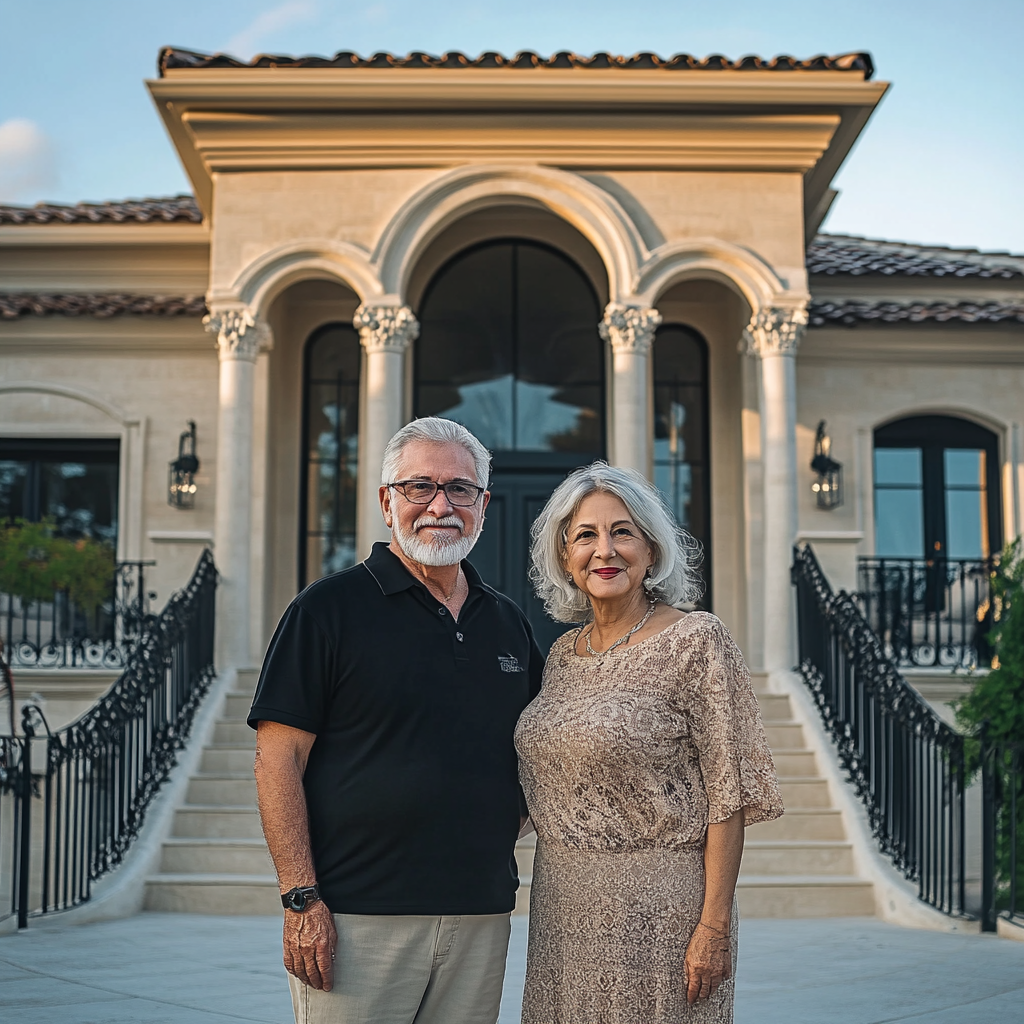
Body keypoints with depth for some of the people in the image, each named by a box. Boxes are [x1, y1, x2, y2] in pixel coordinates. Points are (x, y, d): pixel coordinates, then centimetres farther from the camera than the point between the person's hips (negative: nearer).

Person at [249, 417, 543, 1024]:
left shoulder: (509, 625, 12)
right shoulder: (330, 608, -4)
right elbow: (279, 758, -8)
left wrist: (492, 847, 9)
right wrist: (302, 899, -13)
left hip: (481, 918, 5)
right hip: (358, 919, -5)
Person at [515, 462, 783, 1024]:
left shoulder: (695, 641, -9)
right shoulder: (562, 653, 9)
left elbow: (726, 794, -12)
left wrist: (715, 924, -16)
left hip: (657, 907, -6)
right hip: (562, 904, 6)